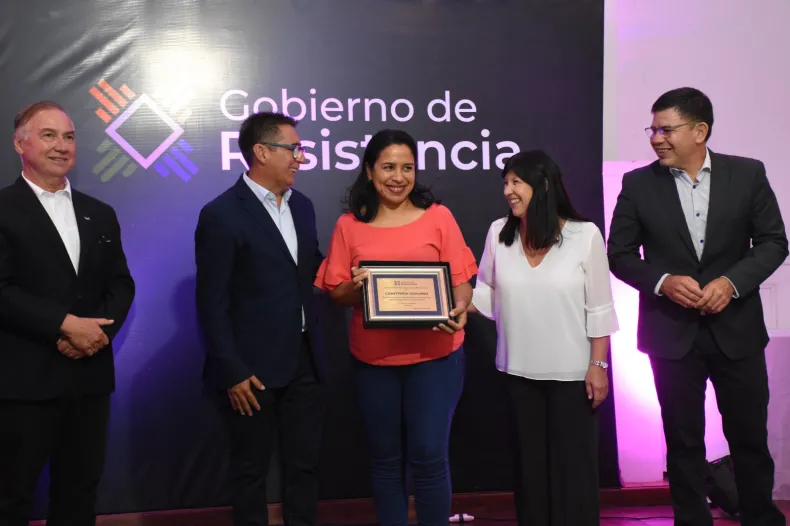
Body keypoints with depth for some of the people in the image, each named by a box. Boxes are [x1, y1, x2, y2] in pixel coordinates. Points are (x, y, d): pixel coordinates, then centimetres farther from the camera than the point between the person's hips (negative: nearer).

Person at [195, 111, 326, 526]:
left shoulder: (302, 205, 9)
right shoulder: (222, 214, -13)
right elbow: (212, 304, -14)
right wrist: (232, 372, -15)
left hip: (304, 360, 6)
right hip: (254, 366, -6)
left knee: (305, 464, 15)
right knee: (251, 469, 12)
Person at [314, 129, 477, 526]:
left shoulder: (438, 216, 1)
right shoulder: (349, 224, 4)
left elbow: (461, 280, 1)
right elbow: (336, 293, 4)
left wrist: (460, 309, -19)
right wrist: (354, 286, -17)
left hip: (433, 356, -1)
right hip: (372, 360, 2)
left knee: (429, 456, 1)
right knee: (385, 459, 13)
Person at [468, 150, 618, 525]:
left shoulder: (585, 235, -9)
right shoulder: (499, 233, 0)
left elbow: (599, 309, -7)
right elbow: (486, 291, 6)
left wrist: (598, 365, -8)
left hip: (572, 372, -3)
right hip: (519, 371, 3)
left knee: (573, 462, 7)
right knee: (529, 461, 15)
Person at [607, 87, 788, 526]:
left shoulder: (748, 174, -2)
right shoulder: (639, 183, -3)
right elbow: (620, 254, 0)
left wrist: (732, 281, -15)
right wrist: (663, 281, -16)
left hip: (736, 328, 1)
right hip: (671, 332, 0)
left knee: (750, 437, 11)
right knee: (684, 441, 9)